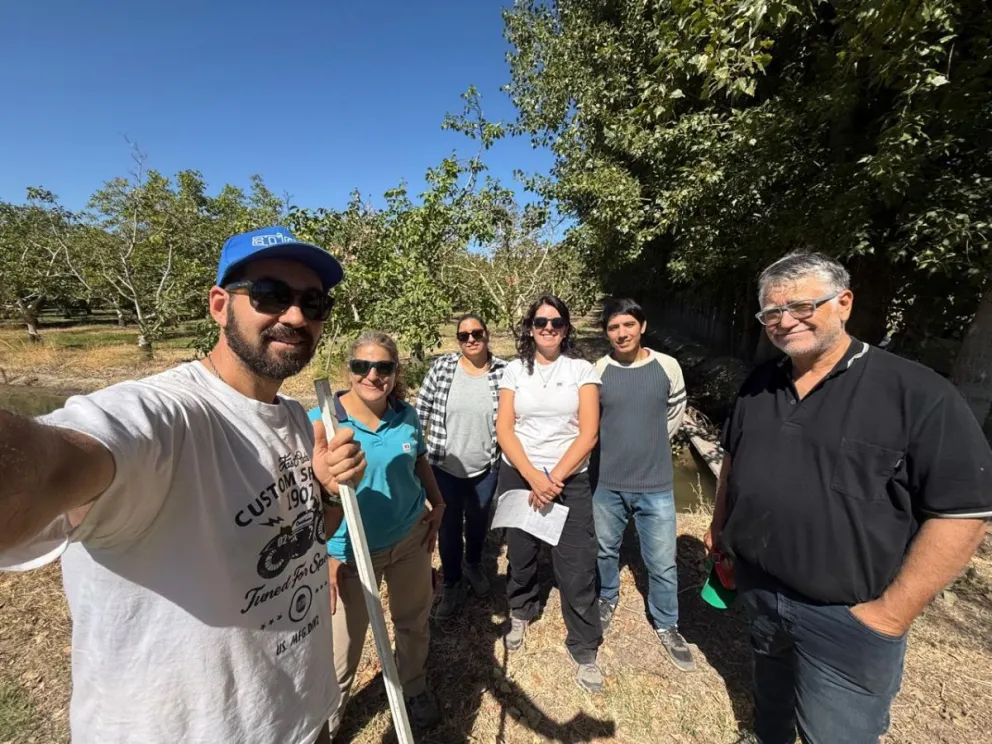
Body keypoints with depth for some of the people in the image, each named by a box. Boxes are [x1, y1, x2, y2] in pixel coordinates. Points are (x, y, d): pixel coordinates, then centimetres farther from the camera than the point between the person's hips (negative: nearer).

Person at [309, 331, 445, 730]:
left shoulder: (407, 416, -6)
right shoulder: (321, 421, -19)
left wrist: (437, 504, 8)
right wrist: (324, 557, -16)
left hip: (410, 538, 4)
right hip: (350, 551, -3)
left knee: (414, 623, 22)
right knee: (342, 646, 10)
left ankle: (415, 690, 52)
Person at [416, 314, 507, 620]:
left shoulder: (503, 371, -9)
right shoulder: (441, 367, -10)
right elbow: (421, 410, -3)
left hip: (486, 467, 1)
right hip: (444, 466, -1)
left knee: (478, 520, 23)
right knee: (450, 525, 14)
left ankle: (474, 566, 52)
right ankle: (451, 585, 38)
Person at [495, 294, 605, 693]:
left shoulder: (582, 370, -2)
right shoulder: (514, 370, 2)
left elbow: (588, 433, -7)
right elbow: (504, 429, -4)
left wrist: (554, 478, -13)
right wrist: (533, 477, -14)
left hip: (570, 481, -1)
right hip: (519, 477, 2)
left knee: (577, 569, 1)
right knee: (519, 554, 16)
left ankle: (584, 649, 24)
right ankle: (520, 612, 45)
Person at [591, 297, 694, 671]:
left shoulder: (667, 367, -7)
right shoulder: (597, 371, -10)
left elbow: (676, 410, 10)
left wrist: (653, 442, 10)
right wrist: (614, 446, 5)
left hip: (656, 485, 0)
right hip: (606, 483, 0)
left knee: (662, 562, 12)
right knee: (605, 550, 21)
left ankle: (667, 626, 37)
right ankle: (607, 601, 48)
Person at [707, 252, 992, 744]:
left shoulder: (918, 393, -15)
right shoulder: (759, 385, 1)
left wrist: (890, 614, -16)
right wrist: (719, 527, 11)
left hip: (847, 616, -4)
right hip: (757, 591, 5)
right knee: (770, 704, 28)